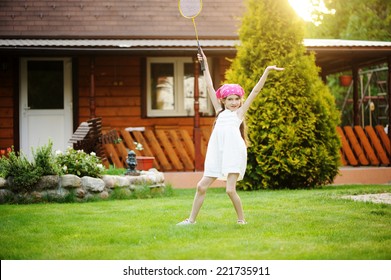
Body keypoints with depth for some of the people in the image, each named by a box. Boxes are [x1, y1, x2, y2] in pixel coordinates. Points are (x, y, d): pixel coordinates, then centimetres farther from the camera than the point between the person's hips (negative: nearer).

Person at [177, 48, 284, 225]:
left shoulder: (239, 112, 12)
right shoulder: (220, 111, 21)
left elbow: (255, 91, 9)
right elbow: (210, 88, 25)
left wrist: (267, 71, 6)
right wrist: (205, 66, 27)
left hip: (234, 151, -4)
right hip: (217, 151, 5)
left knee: (230, 189, -10)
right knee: (201, 186, 3)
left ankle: (241, 219, 7)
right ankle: (192, 219, 13)